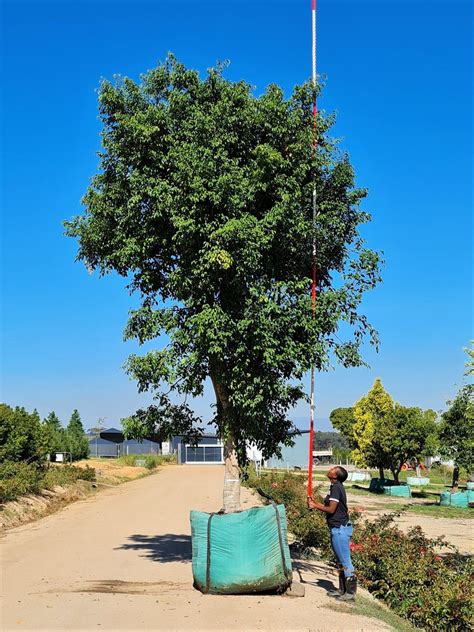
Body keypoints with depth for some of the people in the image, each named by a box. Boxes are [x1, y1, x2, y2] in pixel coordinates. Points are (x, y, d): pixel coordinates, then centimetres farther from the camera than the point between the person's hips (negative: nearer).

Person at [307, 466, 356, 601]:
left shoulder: (336, 487, -17)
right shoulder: (336, 487, 13)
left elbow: (331, 509, -20)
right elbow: (331, 507, 16)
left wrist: (315, 506, -10)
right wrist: (315, 503, 11)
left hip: (340, 529, -11)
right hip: (339, 528, 11)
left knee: (345, 561, -4)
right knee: (341, 561, 16)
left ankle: (351, 592, 3)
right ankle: (342, 590, 25)